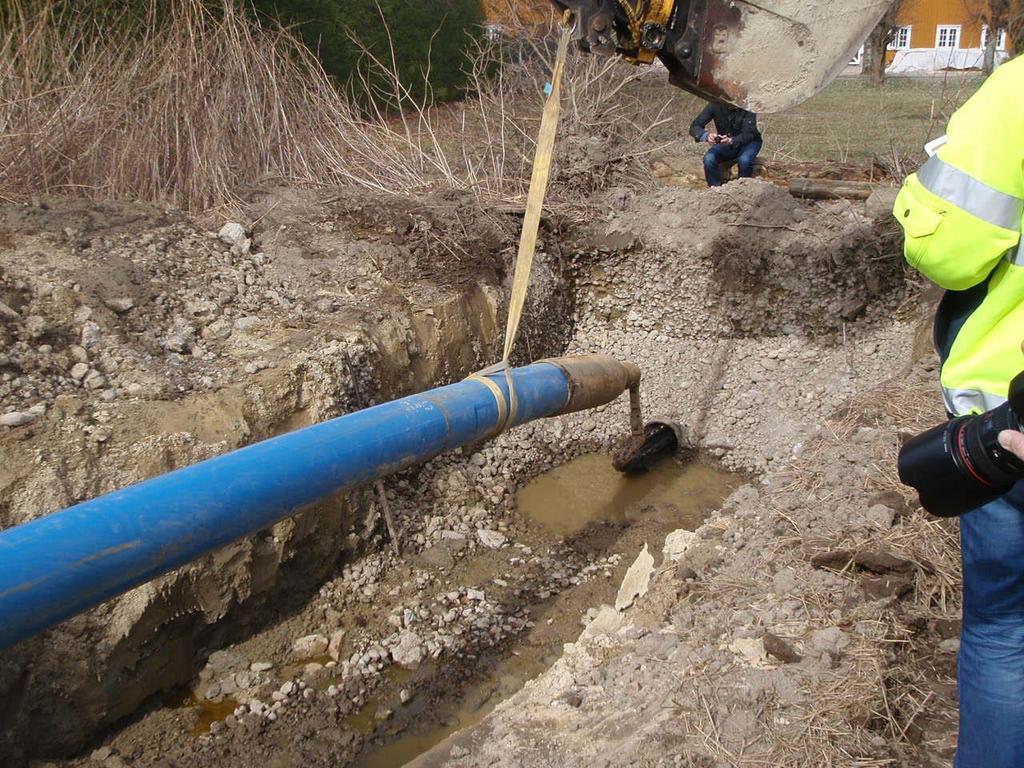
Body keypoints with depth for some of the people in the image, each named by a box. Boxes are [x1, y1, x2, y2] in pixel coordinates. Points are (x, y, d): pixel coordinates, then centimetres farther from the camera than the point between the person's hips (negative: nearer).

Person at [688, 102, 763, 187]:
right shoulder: (715, 105, -18)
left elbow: (748, 134, -29)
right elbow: (694, 127, -20)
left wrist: (731, 141, -51)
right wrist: (706, 136, -43)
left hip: (748, 142, -2)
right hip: (724, 143, 2)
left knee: (744, 160, -34)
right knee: (708, 159, -27)